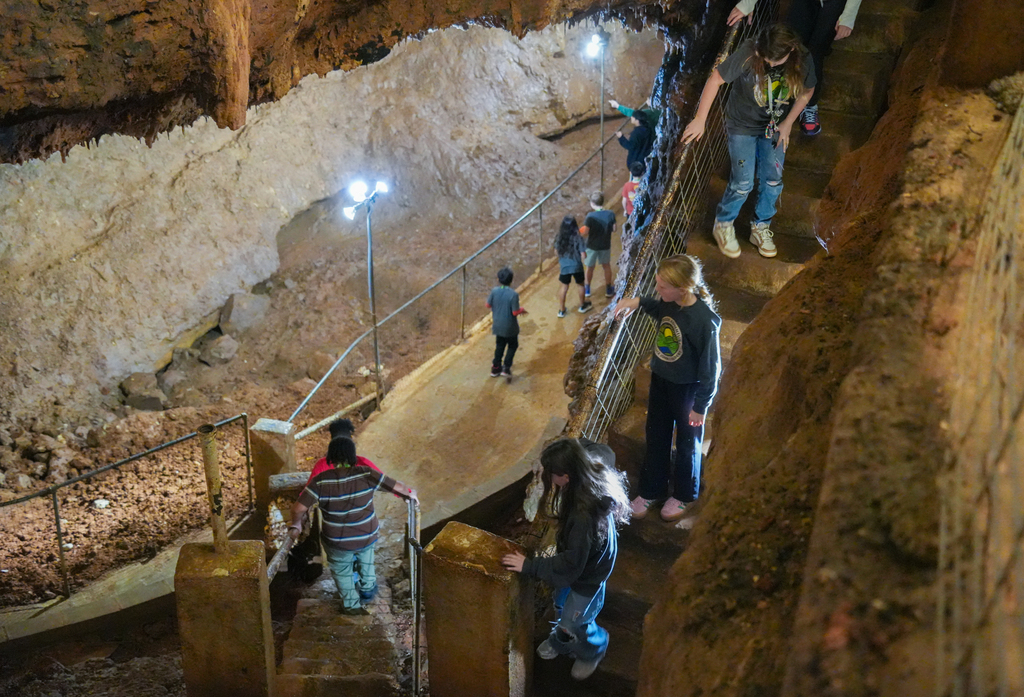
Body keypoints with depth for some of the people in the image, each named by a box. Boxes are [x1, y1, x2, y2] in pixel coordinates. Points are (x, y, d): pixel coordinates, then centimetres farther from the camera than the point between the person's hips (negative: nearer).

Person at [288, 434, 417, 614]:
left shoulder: (321, 481, -22)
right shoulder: (366, 474, -20)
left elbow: (298, 508, -20)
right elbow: (396, 487, -11)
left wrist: (296, 525, 1)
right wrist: (410, 494, 11)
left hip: (338, 542, -2)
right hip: (367, 536, 2)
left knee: (342, 572, 27)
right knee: (366, 563, 34)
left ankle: (352, 605, 38)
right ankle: (368, 591, 53)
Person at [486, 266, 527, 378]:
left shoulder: (494, 292, -12)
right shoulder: (513, 294, -24)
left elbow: (488, 305, 0)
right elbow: (515, 312, -22)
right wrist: (521, 310, -1)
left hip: (498, 325, 4)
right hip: (509, 327, -4)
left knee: (500, 345, 23)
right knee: (512, 346, 17)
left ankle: (496, 367, 30)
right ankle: (506, 368, 10)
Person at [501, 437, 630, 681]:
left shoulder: (585, 515, -46)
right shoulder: (593, 474, -24)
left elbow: (571, 563, -34)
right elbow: (604, 451, 2)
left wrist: (529, 565, -27)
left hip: (588, 573, -8)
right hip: (582, 558, 8)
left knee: (573, 622, 18)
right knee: (562, 606, 30)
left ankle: (594, 649, 50)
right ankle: (561, 641, 60)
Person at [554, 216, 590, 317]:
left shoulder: (559, 238, -12)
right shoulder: (578, 239, -21)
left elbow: (556, 252, 2)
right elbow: (583, 255, -19)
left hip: (564, 267, 2)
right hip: (577, 266, -2)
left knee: (564, 286, 17)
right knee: (580, 284, 22)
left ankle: (561, 310, 26)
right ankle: (582, 306, 41)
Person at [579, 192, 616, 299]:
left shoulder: (590, 216, -24)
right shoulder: (610, 214, -14)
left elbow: (585, 233, -23)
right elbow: (613, 229, -2)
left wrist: (581, 232, -1)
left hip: (592, 246, -2)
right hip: (605, 245, 2)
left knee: (590, 267, 18)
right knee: (606, 266, 23)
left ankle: (587, 289, 35)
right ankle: (608, 289, 35)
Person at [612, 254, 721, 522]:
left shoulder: (703, 320, -33)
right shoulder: (670, 301, -13)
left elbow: (710, 367, -22)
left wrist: (701, 406, -14)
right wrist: (638, 302, -3)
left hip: (688, 389, -6)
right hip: (660, 380, 6)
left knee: (686, 444, 18)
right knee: (656, 439, 22)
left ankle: (683, 494, 42)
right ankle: (651, 490, 43)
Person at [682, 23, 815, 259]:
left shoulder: (802, 61, -20)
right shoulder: (747, 54, -30)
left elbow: (807, 91, -1)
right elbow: (715, 79, -22)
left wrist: (787, 124, -6)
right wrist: (700, 119, -22)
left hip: (775, 127, 3)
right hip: (743, 125, -3)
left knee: (772, 181, 6)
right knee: (743, 184, -2)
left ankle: (760, 227, 29)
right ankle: (723, 225, 24)